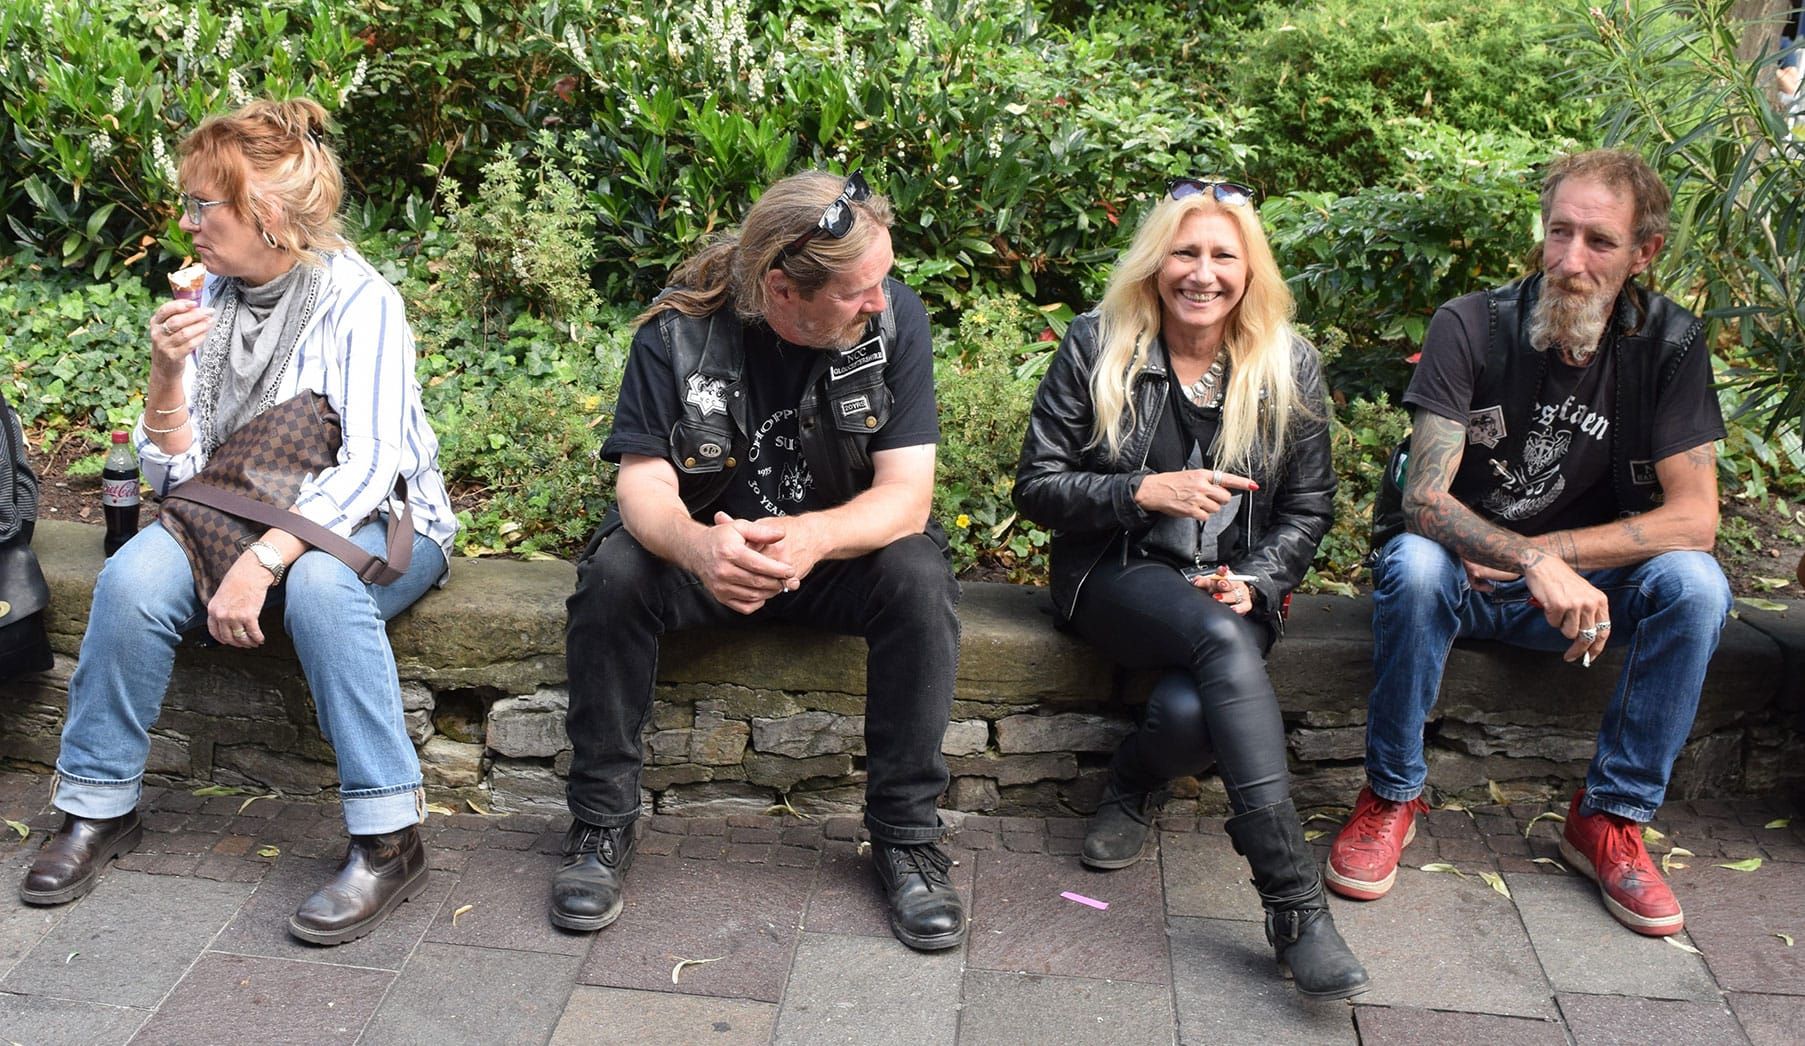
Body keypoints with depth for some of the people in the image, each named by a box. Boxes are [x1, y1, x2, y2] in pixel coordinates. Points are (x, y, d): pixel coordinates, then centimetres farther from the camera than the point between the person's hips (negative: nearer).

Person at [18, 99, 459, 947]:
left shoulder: (360, 302, -12)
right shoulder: (210, 301, 5)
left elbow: (366, 467, -21)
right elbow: (173, 473, 5)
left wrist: (261, 561, -32)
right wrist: (167, 376, -13)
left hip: (371, 523, -5)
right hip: (238, 510, 5)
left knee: (318, 585, -38)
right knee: (132, 579, -24)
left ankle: (389, 839, -30)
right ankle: (98, 806, -5)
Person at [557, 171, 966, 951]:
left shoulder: (895, 318, -16)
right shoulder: (679, 328, -17)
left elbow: (907, 496, -20)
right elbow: (643, 485, -21)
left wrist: (811, 536, -42)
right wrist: (698, 545, -46)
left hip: (840, 552, 0)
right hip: (707, 547, 0)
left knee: (919, 578, -30)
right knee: (612, 574, -28)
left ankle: (906, 836, -15)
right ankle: (600, 826, -10)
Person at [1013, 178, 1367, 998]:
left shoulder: (1289, 367, 4)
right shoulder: (1095, 347, -2)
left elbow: (1308, 508, 8)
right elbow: (1037, 487, -3)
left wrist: (1253, 583, -10)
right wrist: (1145, 491, -18)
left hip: (1235, 589, 2)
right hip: (1117, 576, -2)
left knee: (1191, 710, -33)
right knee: (1220, 641, -36)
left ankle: (1131, 786, 6)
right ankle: (1294, 902, -34)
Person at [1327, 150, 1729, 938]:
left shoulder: (1670, 343, -9)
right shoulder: (1471, 326, -16)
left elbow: (1694, 516, -13)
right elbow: (1424, 498, -24)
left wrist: (1553, 551, -21)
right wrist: (1534, 564, -39)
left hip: (1587, 582, 2)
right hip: (1465, 578, -2)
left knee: (1695, 584, -26)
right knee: (1413, 563, -35)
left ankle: (1610, 817, -9)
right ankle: (1392, 793, -13)